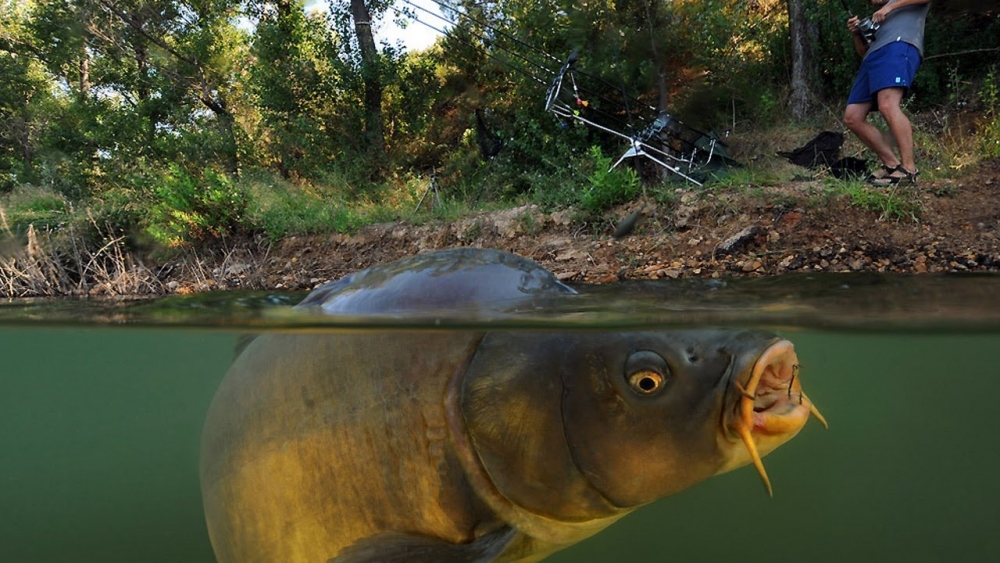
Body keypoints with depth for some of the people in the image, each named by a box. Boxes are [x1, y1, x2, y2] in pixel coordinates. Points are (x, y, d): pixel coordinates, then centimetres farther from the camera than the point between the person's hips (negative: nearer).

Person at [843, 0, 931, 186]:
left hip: (899, 46, -8)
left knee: (887, 106, -30)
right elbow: (863, 51, 35)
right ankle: (892, 164, 0)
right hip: (873, 58, 8)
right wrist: (856, 33, 17)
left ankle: (909, 169, -32)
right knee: (852, 118, -3)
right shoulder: (878, 20, 39)